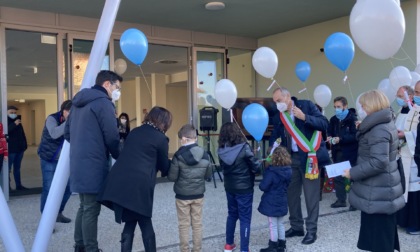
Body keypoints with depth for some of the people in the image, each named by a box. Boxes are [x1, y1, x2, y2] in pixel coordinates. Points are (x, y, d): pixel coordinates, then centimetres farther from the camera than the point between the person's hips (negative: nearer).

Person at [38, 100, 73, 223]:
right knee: (49, 189, -8)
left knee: (68, 187, 6)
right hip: (49, 159, -6)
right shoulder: (52, 118, -15)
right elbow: (54, 134, -36)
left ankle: (58, 213, 25)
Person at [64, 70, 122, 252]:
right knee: (91, 209, -2)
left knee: (84, 206, 18)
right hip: (94, 165, -9)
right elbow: (112, 137, -15)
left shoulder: (79, 102, 16)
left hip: (78, 163, 9)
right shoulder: (103, 102, -12)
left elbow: (67, 133, 21)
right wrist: (121, 159, 1)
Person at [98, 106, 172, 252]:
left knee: (129, 222, 17)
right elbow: (164, 166, 11)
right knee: (146, 225, 10)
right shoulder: (161, 139, 3)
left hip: (118, 182, 6)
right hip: (139, 185, -6)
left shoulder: (135, 132, 21)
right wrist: (172, 164, 34)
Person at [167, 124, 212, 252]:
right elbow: (208, 175, 5)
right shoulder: (204, 155, -3)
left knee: (184, 225, 8)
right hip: (199, 195, 3)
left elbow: (172, 177, -12)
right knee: (197, 224, 13)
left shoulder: (178, 156, -16)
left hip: (182, 196, -3)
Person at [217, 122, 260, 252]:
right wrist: (259, 164, 7)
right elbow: (256, 167, -14)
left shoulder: (221, 150, -5)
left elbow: (223, 167, 5)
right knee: (245, 218, 5)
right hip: (244, 188, -5)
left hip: (229, 187, 5)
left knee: (232, 215, 21)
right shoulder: (244, 148, -19)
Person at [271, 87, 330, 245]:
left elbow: (324, 124, -12)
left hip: (309, 157, -5)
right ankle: (296, 227, 25)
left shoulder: (306, 105, -5)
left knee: (311, 195, 2)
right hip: (291, 159, 5)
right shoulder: (280, 115, 8)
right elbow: (278, 137, 13)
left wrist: (304, 117, -22)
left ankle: (311, 230, 14)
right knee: (291, 194, 10)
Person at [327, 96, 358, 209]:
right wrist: (329, 138, -8)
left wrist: (340, 139, -25)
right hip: (338, 152, 6)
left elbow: (355, 136, -17)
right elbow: (330, 132, 14)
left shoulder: (352, 118, -10)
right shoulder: (333, 119, 9)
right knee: (337, 176, 9)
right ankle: (341, 200, 21)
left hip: (350, 152, -6)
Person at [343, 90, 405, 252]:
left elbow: (378, 162, -28)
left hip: (377, 193, -10)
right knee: (384, 235, 19)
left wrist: (353, 173, -20)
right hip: (382, 190, 10)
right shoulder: (385, 124, 12)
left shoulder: (378, 130, -21)